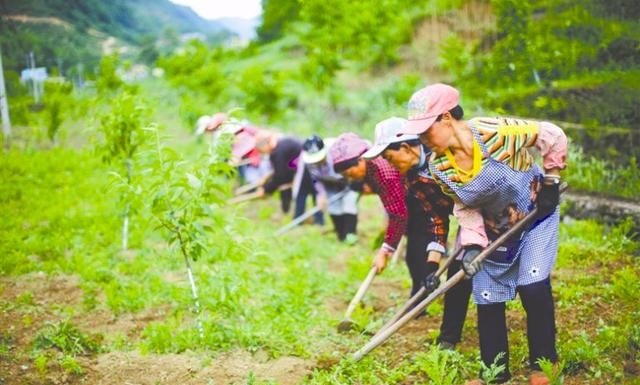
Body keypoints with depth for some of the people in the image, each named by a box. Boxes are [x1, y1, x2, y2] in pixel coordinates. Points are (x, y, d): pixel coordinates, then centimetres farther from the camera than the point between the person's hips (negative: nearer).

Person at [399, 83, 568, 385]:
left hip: (536, 217, -4)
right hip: (494, 230, 5)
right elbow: (465, 207, -4)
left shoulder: (496, 132, -32)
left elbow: (553, 136, -18)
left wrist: (551, 181, -13)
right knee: (487, 301, 4)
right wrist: (472, 244, -17)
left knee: (534, 287, -16)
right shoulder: (438, 166, -17)